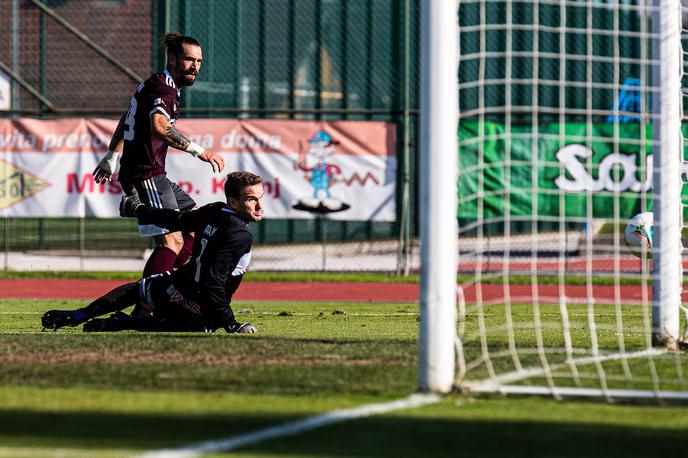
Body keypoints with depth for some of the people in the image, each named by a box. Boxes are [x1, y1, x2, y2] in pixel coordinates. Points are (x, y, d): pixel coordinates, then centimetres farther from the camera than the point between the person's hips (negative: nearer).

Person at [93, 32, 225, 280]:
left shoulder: (154, 85, 18)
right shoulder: (162, 89, -15)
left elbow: (126, 120, 31)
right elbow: (159, 127, -36)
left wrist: (111, 157, 41)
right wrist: (199, 151, -38)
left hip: (154, 176, 11)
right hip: (146, 176, -11)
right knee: (172, 240, -17)